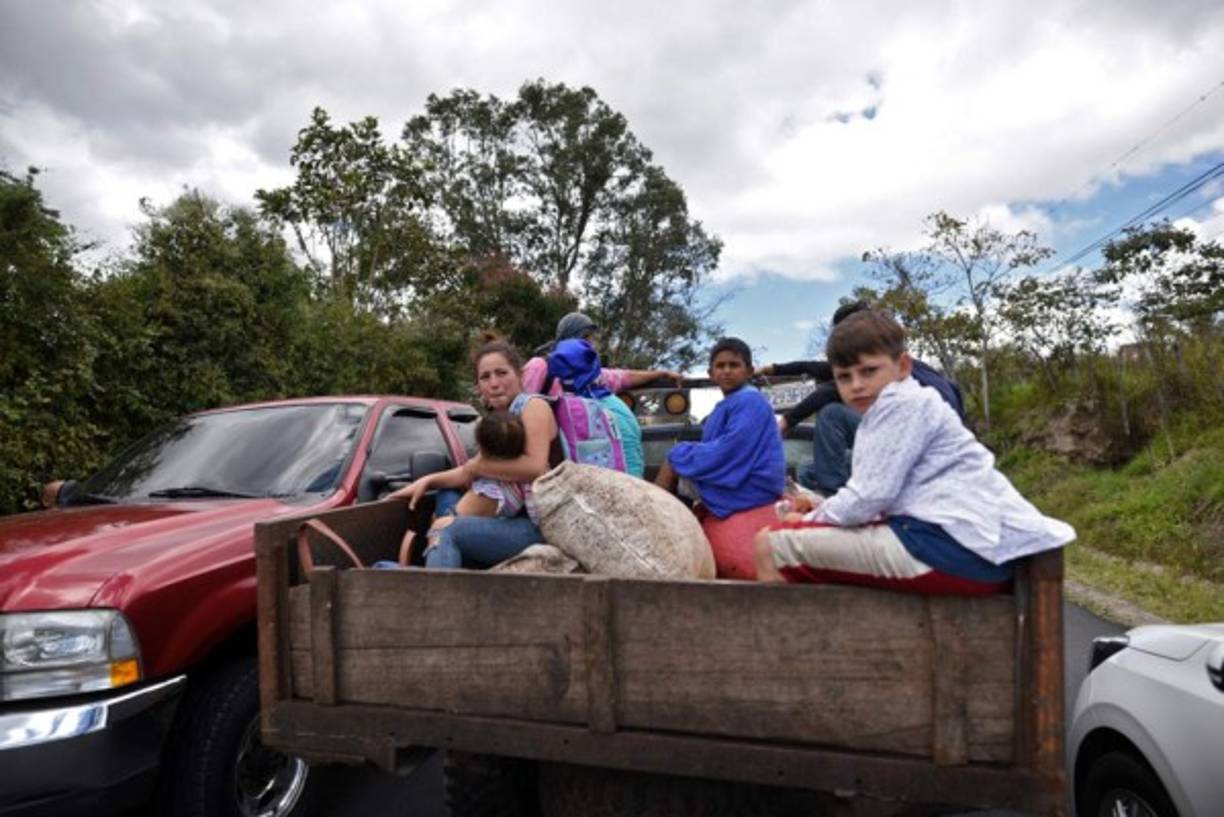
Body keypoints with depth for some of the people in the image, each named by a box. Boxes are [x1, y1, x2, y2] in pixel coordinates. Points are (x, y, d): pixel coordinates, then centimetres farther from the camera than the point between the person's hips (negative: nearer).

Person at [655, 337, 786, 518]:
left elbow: (731, 450, -24)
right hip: (740, 479, 10)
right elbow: (717, 446, 17)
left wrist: (682, 455, -12)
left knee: (674, 460, -7)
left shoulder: (750, 401, -15)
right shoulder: (729, 403, 15)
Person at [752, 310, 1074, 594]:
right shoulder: (905, 407, 24)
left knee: (772, 544, -13)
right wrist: (815, 513, 9)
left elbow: (870, 496, -13)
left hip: (954, 547, -11)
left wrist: (808, 521, 1)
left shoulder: (902, 403, -5)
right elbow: (880, 498, 17)